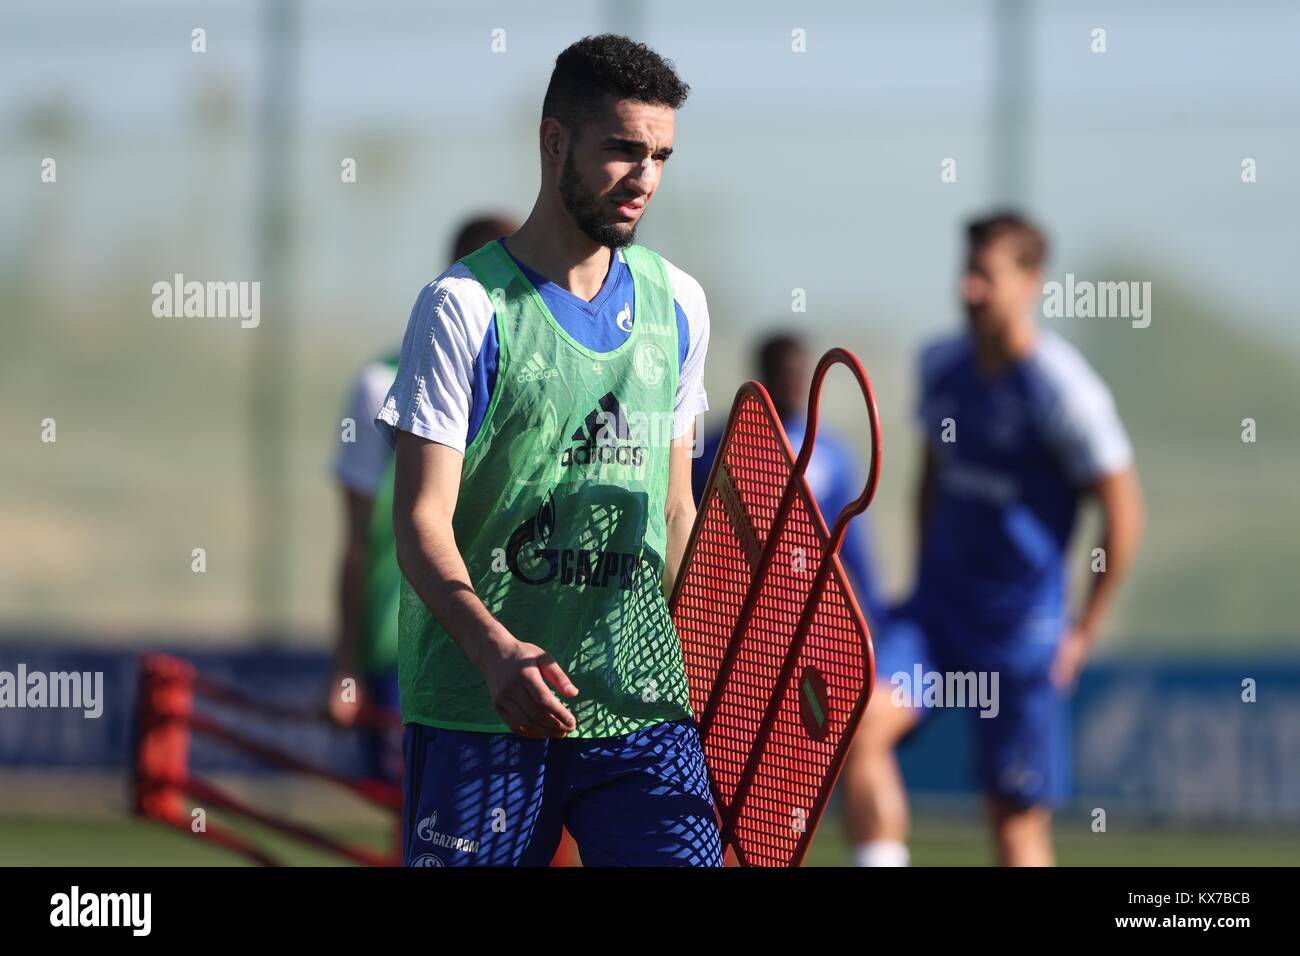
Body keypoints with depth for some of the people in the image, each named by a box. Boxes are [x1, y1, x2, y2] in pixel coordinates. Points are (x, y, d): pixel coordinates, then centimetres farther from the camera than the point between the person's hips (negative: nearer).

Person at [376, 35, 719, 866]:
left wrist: (699, 671, 14)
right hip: (475, 715, -4)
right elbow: (421, 521, -11)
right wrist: (495, 650, -27)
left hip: (644, 706, 4)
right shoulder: (465, 307, -5)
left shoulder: (677, 305, 11)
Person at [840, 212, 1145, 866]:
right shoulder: (941, 366, 5)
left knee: (1019, 822, 1)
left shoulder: (1063, 389, -14)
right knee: (861, 726, -21)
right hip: (938, 611, 5)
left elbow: (1123, 511, -9)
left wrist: (1086, 628, -6)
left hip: (1024, 631, -5)